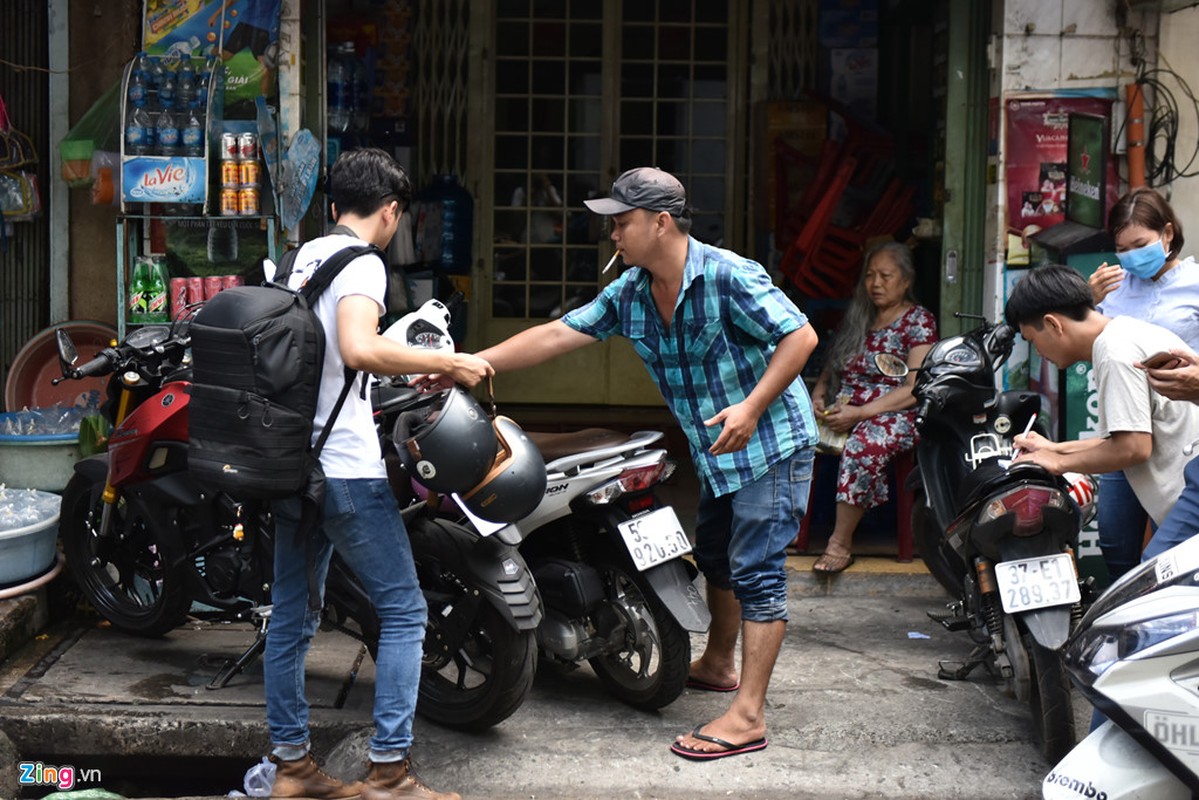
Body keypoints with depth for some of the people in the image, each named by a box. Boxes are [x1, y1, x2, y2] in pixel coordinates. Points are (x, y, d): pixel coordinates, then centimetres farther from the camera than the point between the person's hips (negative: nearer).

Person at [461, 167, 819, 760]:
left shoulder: (728, 276, -21)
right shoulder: (630, 293, 2)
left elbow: (800, 336, -20)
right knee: (716, 556, 23)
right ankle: (717, 665, 44)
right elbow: (558, 334, 2)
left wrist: (752, 407, -29)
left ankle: (748, 715, -9)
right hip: (718, 452, 9)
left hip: (771, 444, -9)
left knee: (756, 571, -9)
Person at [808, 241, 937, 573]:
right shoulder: (858, 317, 20)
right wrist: (818, 394, 1)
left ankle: (841, 543, -30)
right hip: (840, 410, 6)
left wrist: (859, 413, -18)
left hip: (894, 414, -6)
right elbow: (831, 366, 24)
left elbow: (915, 390, -9)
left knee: (864, 446, -38)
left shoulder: (919, 321, 1)